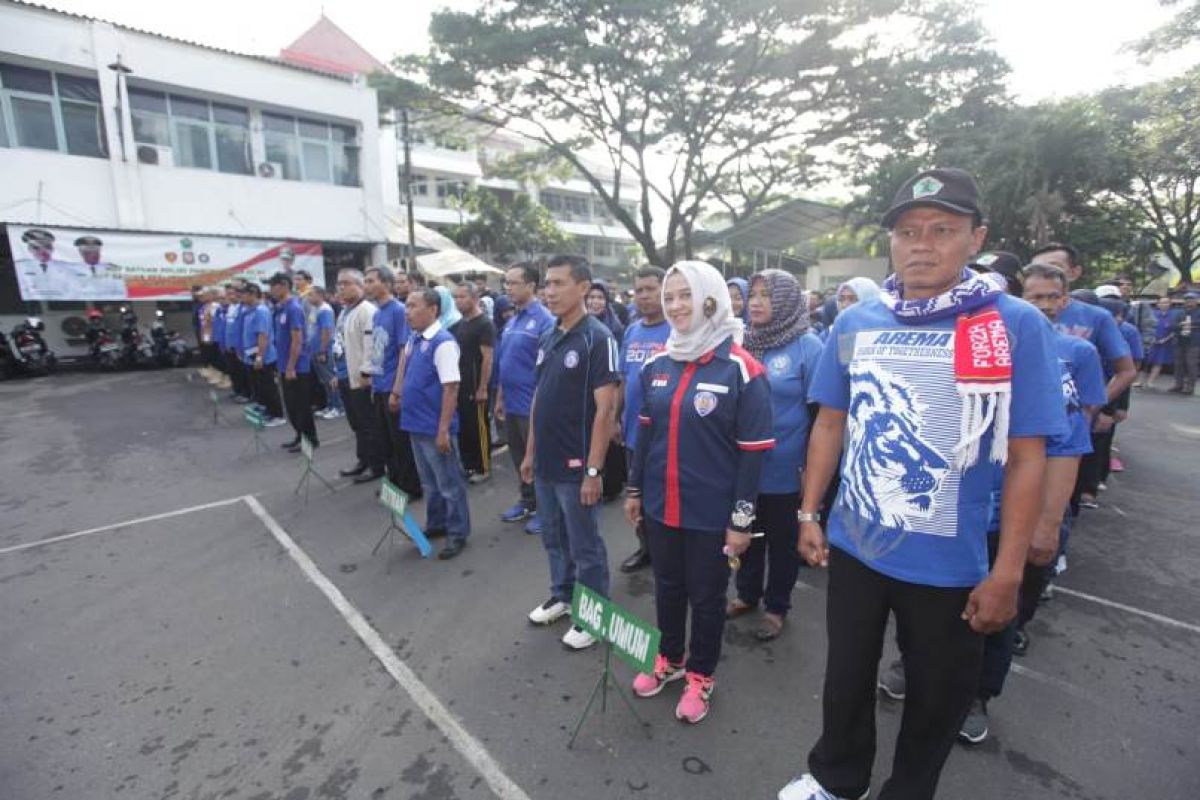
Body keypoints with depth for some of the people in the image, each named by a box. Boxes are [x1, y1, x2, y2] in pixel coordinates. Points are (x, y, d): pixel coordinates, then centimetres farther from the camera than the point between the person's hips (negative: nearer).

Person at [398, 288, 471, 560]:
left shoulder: (443, 342, -19)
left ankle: (457, 533, 20)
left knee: (449, 483, 6)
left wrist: (443, 429, -21)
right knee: (429, 482, 22)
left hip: (435, 427, -8)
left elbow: (451, 388, -21)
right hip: (416, 424, 9)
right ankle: (436, 524, 38)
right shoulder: (413, 339, 8)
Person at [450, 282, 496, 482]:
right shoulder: (460, 323, 12)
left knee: (479, 428, 1)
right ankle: (468, 464, 27)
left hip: (475, 389, -8)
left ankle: (483, 468, 13)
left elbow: (487, 358, -18)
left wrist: (482, 388, -20)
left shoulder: (484, 324, -13)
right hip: (460, 387, 8)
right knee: (462, 427, 14)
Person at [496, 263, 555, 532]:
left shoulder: (544, 320, -14)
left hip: (532, 406, -7)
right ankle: (527, 501, 35)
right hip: (511, 405, 7)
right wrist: (500, 399, 17)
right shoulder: (511, 321, 9)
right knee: (519, 458, 18)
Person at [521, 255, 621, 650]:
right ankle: (562, 595, 42)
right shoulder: (548, 339, 8)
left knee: (585, 547, 9)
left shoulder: (597, 338, -15)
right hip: (546, 463, 7)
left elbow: (605, 410, -18)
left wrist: (593, 470, -19)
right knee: (554, 539, 22)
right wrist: (530, 453, 14)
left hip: (576, 467, -7)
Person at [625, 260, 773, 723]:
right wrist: (634, 490, 13)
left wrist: (742, 519, -11)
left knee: (706, 596, 15)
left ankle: (700, 675, 38)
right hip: (661, 505, 5)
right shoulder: (656, 365, 3)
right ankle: (669, 658, 45)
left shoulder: (741, 369, -14)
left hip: (711, 512, -4)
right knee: (667, 587, 21)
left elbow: (753, 452, -12)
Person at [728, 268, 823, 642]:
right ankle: (747, 593, 41)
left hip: (784, 470, -4)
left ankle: (776, 607, 34)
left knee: (782, 542, 14)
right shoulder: (742, 343, 4)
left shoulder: (808, 346, -11)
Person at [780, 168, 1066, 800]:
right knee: (846, 677, 23)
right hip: (854, 546, 3)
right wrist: (808, 514, 4)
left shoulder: (1017, 325, -11)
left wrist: (1007, 573, -10)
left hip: (951, 564, -2)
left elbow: (1027, 457, -10)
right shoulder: (855, 323, -3)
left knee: (938, 697, 20)